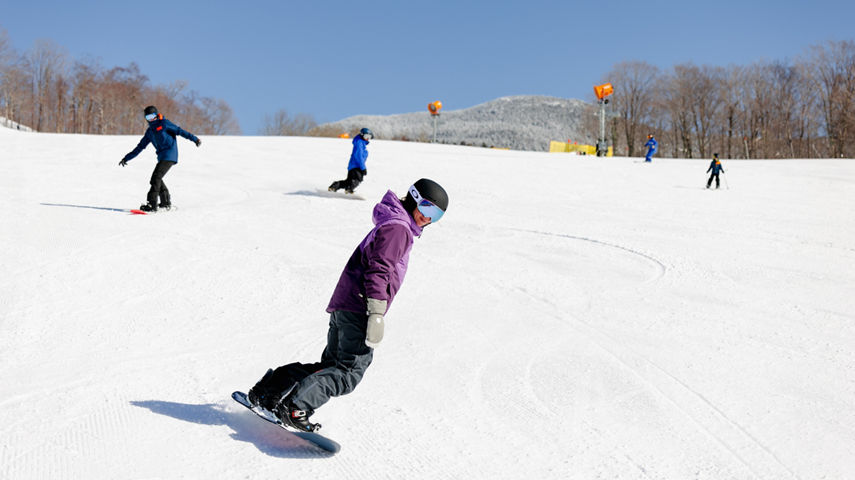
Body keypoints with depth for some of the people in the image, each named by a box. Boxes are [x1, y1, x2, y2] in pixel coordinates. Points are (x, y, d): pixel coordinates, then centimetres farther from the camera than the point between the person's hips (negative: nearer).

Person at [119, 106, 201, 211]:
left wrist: (194, 139, -14)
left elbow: (179, 130, -6)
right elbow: (140, 147, 23)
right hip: (162, 157, 8)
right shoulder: (149, 131, 19)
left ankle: (152, 205, -16)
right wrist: (127, 158, 21)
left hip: (169, 155, -8)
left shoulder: (164, 123, -1)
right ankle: (166, 202, 26)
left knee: (156, 177, -14)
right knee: (157, 179, 12)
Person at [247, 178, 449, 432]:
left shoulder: (392, 226, 26)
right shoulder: (397, 228, -7)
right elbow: (378, 270, -18)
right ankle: (296, 406, -21)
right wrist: (377, 315, -23)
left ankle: (270, 387, 14)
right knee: (350, 371, -12)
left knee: (331, 364, 14)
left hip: (342, 307, 10)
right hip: (358, 311, -10)